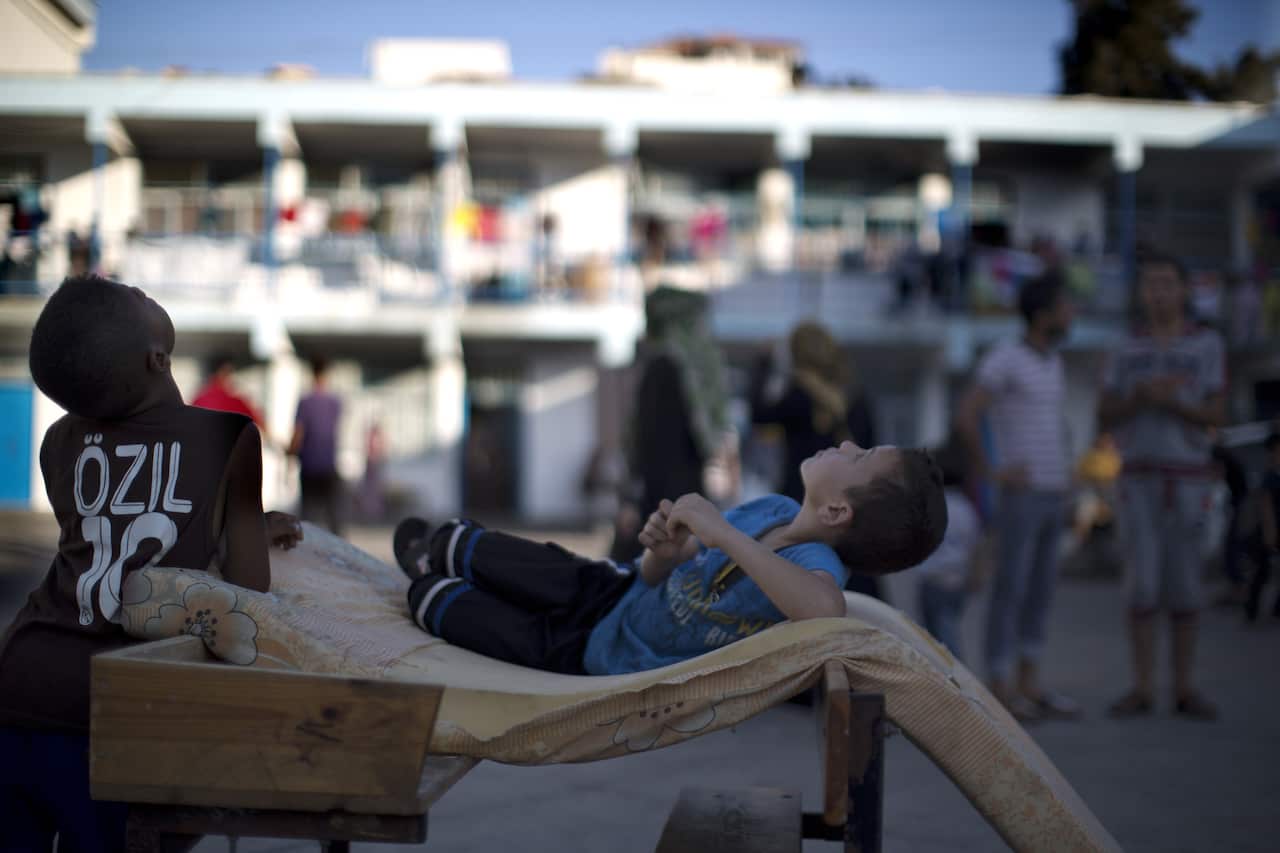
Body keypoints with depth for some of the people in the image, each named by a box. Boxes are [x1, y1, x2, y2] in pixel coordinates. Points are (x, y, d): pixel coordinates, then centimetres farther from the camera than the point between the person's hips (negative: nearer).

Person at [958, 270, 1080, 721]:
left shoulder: (1051, 361, 14)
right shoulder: (1003, 358, -13)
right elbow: (966, 416, -24)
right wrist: (989, 472, -18)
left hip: (1053, 495, 8)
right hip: (1020, 494, -8)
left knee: (1040, 591, 10)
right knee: (1010, 590, -4)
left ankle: (1029, 686, 16)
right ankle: (1000, 690, 2)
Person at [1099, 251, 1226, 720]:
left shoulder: (1208, 345, 1)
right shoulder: (1126, 351, 6)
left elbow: (1216, 416, -6)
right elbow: (1106, 417, -2)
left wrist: (1169, 401, -23)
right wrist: (1144, 394, -21)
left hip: (1188, 482, -1)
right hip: (1139, 482, 1)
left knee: (1185, 587, 0)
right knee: (1141, 585, -5)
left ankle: (1184, 690, 8)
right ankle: (1142, 690, 0)